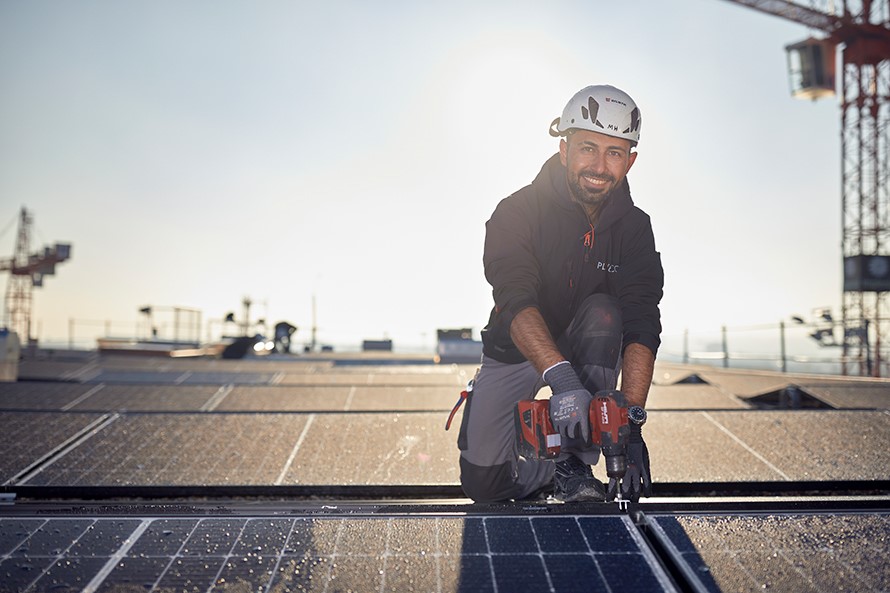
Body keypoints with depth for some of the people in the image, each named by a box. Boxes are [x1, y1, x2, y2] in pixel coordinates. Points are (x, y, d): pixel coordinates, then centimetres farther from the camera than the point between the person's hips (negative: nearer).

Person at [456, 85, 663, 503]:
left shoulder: (634, 228, -14)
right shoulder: (518, 212, -22)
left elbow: (641, 328, -26)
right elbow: (516, 304, -38)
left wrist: (632, 422, -39)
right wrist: (561, 377, -54)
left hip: (587, 351, 2)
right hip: (516, 353, -1)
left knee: (602, 312, -33)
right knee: (483, 483, -13)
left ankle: (575, 462, -21)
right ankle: (547, 468, 21)